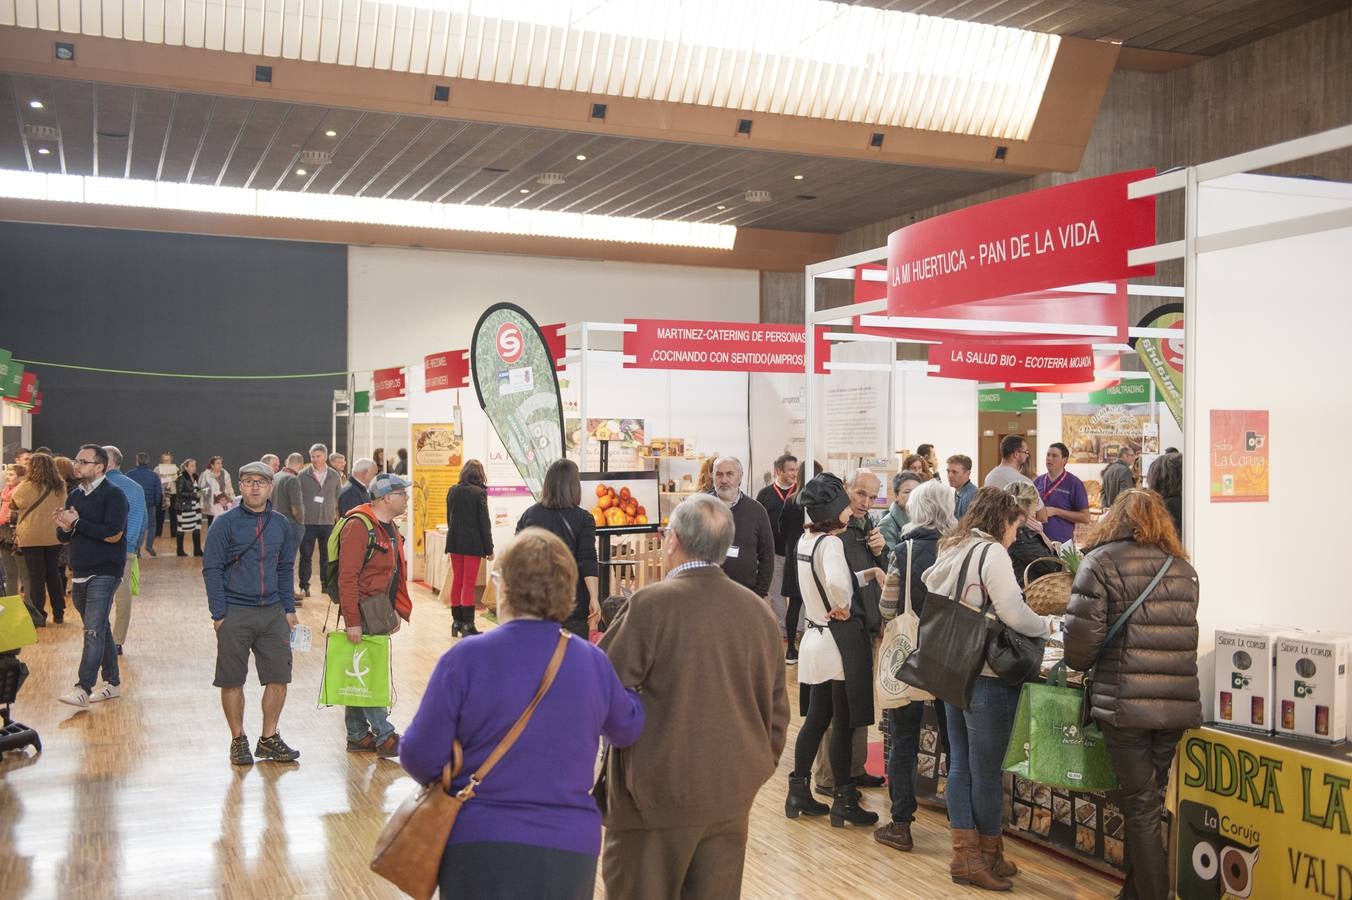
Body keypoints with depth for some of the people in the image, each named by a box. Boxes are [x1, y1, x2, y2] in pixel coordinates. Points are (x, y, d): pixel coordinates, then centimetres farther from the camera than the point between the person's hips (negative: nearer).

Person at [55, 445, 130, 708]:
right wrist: (65, 528, -9)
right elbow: (63, 537, 15)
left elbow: (114, 534, -21)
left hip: (104, 573, -8)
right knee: (100, 629, 14)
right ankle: (112, 683, 23)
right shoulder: (74, 495, 12)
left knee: (93, 631, -12)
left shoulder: (113, 495, -10)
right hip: (80, 573, 8)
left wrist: (77, 523, -17)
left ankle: (83, 689, -15)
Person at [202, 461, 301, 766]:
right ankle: (238, 741, 19)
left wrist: (289, 608, 10)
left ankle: (269, 739, 19)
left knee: (279, 677, 4)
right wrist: (219, 614, -10)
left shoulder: (281, 524, 8)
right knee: (232, 681, 4)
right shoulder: (225, 523, -5)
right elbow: (212, 570, -5)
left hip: (273, 613, 4)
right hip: (235, 614, -4)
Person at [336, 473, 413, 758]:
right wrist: (352, 621, -24)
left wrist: (398, 610, 16)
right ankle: (385, 737, -2)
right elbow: (347, 577, -22)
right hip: (363, 613, -10)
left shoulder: (390, 528, 13)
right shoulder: (359, 526, -17)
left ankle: (358, 736, 21)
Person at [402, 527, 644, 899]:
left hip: (481, 844, -2)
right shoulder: (593, 662, -5)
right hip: (570, 850, 3)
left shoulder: (465, 659, -14)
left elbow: (420, 757, -11)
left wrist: (451, 781, 11)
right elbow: (628, 729, 12)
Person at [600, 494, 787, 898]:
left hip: (658, 791, -5)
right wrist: (761, 764, 22)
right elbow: (776, 707, 10)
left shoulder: (651, 604, -15)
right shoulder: (759, 610, 3)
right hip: (733, 792, 5)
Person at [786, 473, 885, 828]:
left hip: (815, 637, 8)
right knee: (844, 724, 3)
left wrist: (869, 573, 8)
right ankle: (843, 802, 12)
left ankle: (798, 792, 23)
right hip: (840, 640, -8)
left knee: (816, 718, 17)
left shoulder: (805, 540, 7)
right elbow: (836, 583, -41)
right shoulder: (831, 543, -20)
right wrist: (843, 608, -22)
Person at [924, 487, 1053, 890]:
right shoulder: (992, 553, -13)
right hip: (986, 675, -9)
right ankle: (988, 854, 16)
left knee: (960, 764, 12)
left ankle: (964, 854, 19)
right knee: (987, 770, 4)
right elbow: (1014, 614, -20)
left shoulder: (950, 551, 12)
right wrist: (1047, 626, -4)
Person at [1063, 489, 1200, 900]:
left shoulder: (1101, 562, -3)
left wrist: (1079, 662, 9)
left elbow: (1083, 632, -12)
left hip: (1124, 702, -5)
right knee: (1150, 802, 17)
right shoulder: (1183, 569, 13)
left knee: (1141, 808, 3)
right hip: (1178, 702, 5)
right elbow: (1182, 633, 14)